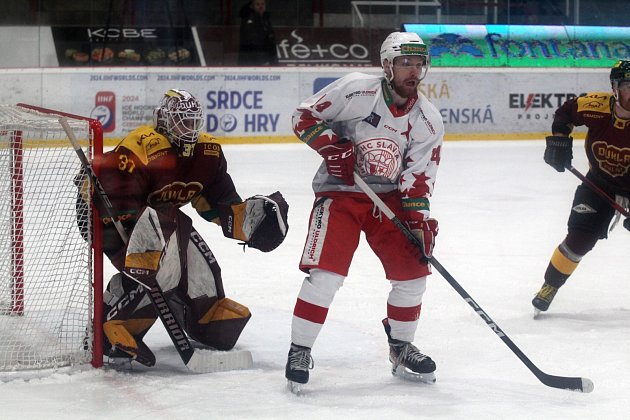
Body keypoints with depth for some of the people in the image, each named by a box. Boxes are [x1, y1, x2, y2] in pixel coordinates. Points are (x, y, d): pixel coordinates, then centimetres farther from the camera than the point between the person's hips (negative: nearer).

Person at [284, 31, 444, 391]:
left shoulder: (429, 121, -3)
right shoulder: (355, 90, -14)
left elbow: (418, 179, -3)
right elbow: (305, 116, -6)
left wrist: (420, 222, -14)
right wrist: (332, 146, -19)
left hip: (389, 197, 4)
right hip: (339, 192, -4)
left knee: (413, 271, -1)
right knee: (325, 274, -16)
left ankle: (401, 348, 20)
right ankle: (300, 352, -3)